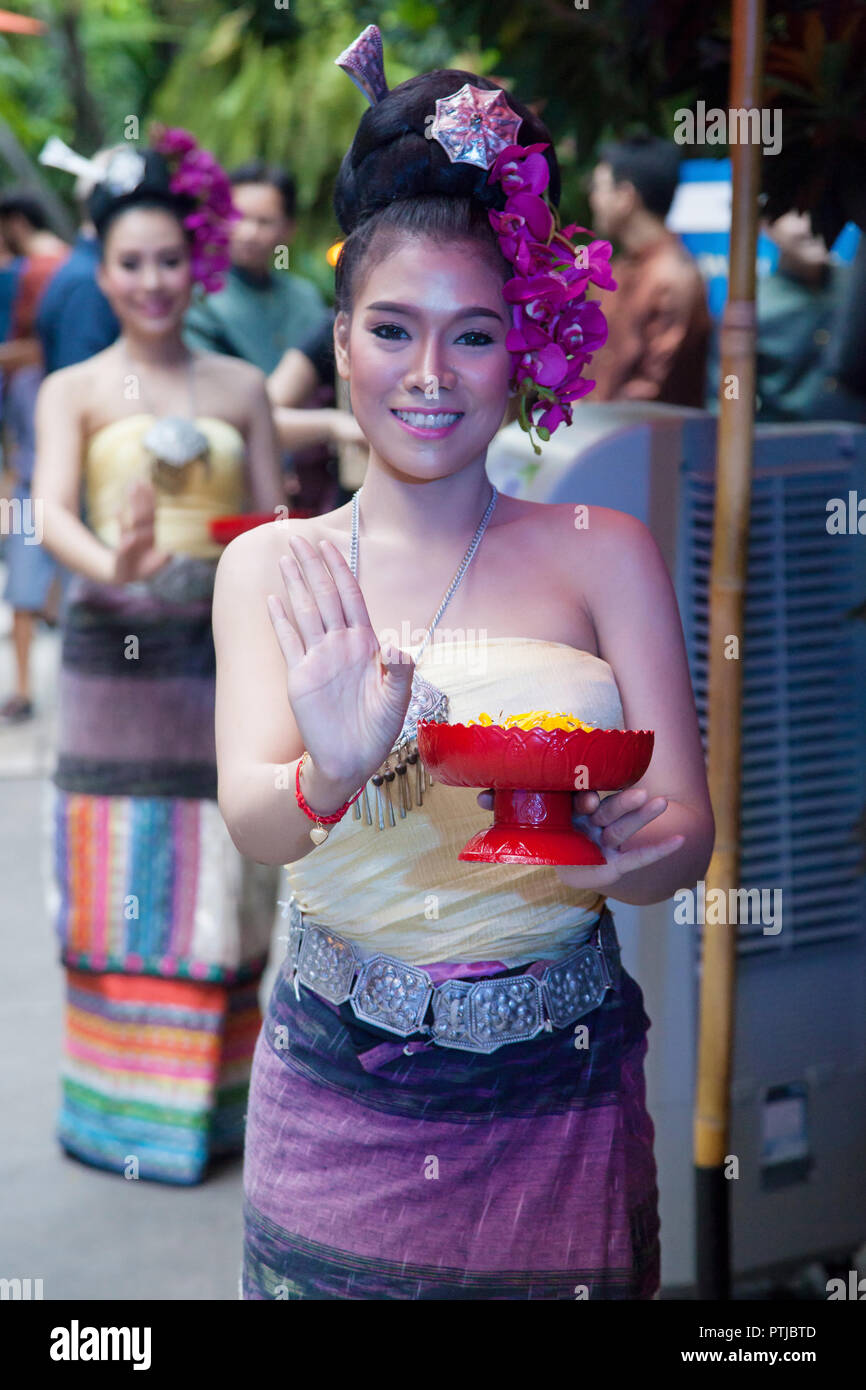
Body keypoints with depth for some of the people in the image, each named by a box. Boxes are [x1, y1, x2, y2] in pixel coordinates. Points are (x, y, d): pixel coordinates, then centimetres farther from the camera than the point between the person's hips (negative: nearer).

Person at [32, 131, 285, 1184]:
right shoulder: (74, 390, 3)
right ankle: (123, 1103, 8)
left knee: (218, 878, 4)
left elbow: (275, 527, 11)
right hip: (116, 647, -2)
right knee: (122, 879, -1)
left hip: (223, 645, 2)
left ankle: (215, 1096, 15)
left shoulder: (241, 388, 10)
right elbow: (51, 511, -12)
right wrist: (112, 565, -34)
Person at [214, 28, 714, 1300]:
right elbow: (248, 814, -11)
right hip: (336, 1108, 1)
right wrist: (329, 780, -35)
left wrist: (623, 842, -29)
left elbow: (687, 836, -6)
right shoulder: (271, 565, 2)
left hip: (557, 1113, -1)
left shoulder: (602, 554, -1)